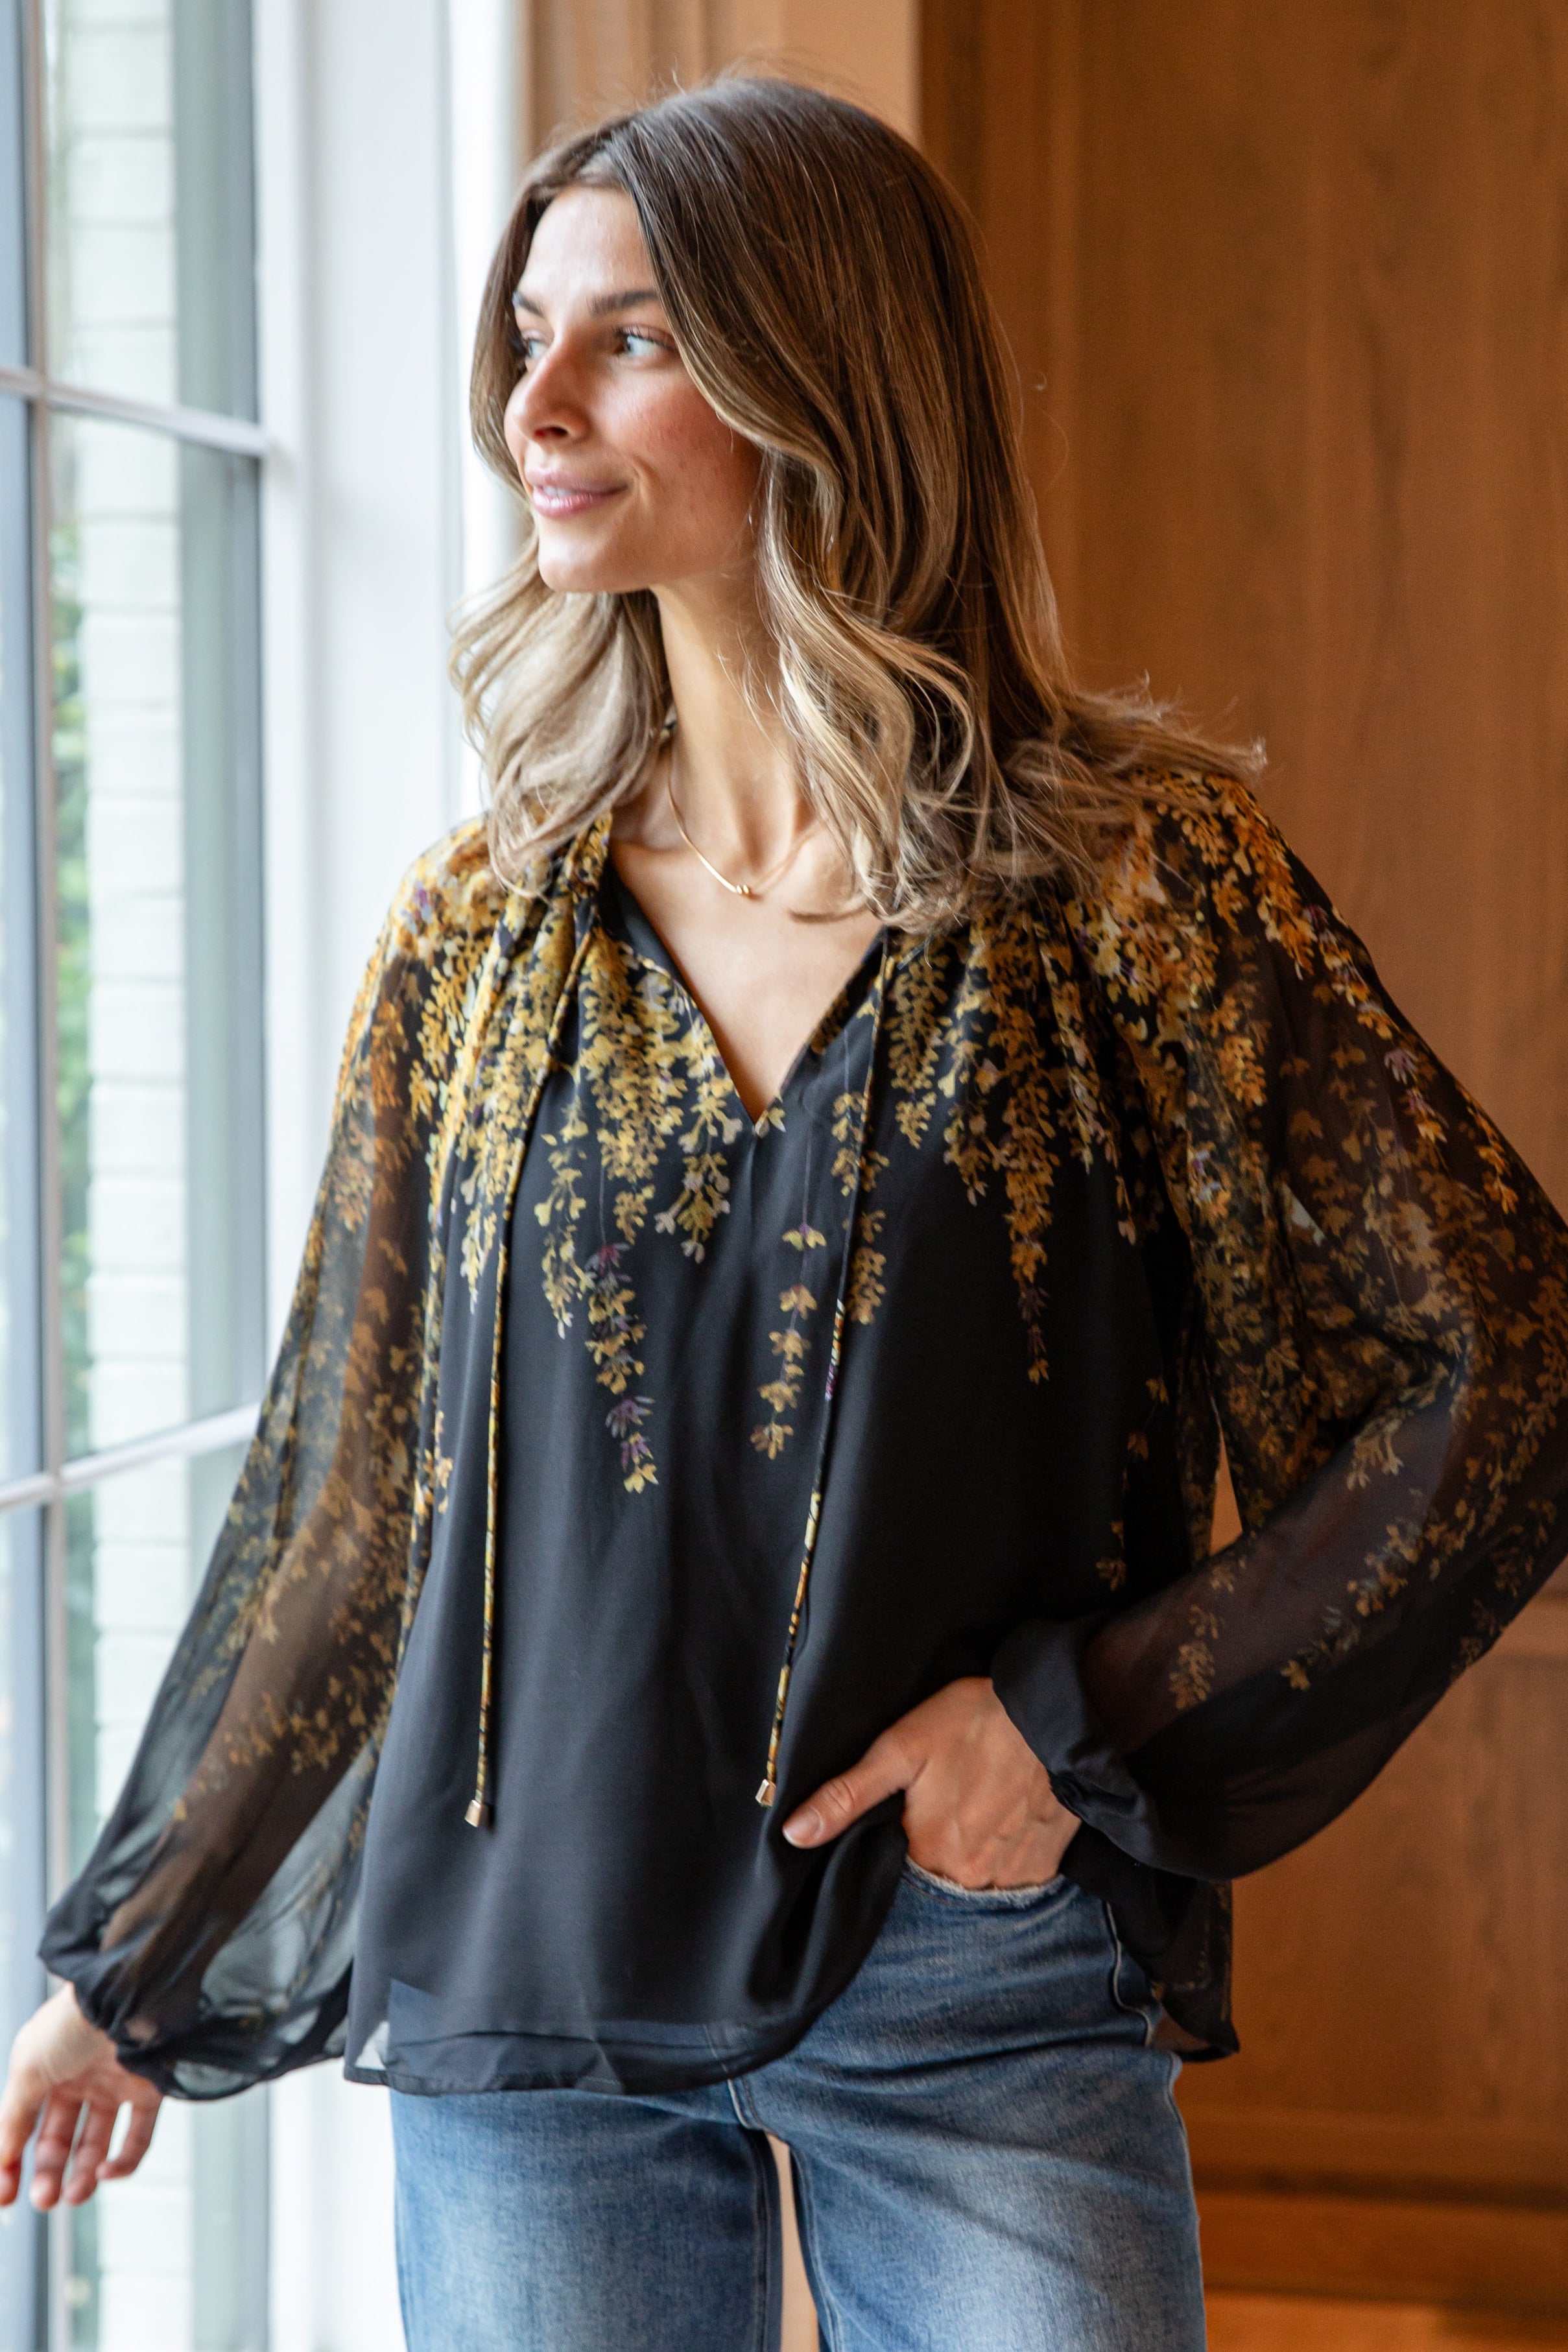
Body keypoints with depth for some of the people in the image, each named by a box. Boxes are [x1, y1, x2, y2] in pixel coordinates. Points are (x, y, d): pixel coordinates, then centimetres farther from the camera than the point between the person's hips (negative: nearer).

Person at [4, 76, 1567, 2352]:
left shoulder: (1132, 877, -5)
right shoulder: (482, 930, 4)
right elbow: (345, 1493, 11)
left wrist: (1089, 1714, -10)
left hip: (983, 1982, -2)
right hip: (531, 1993, 3)